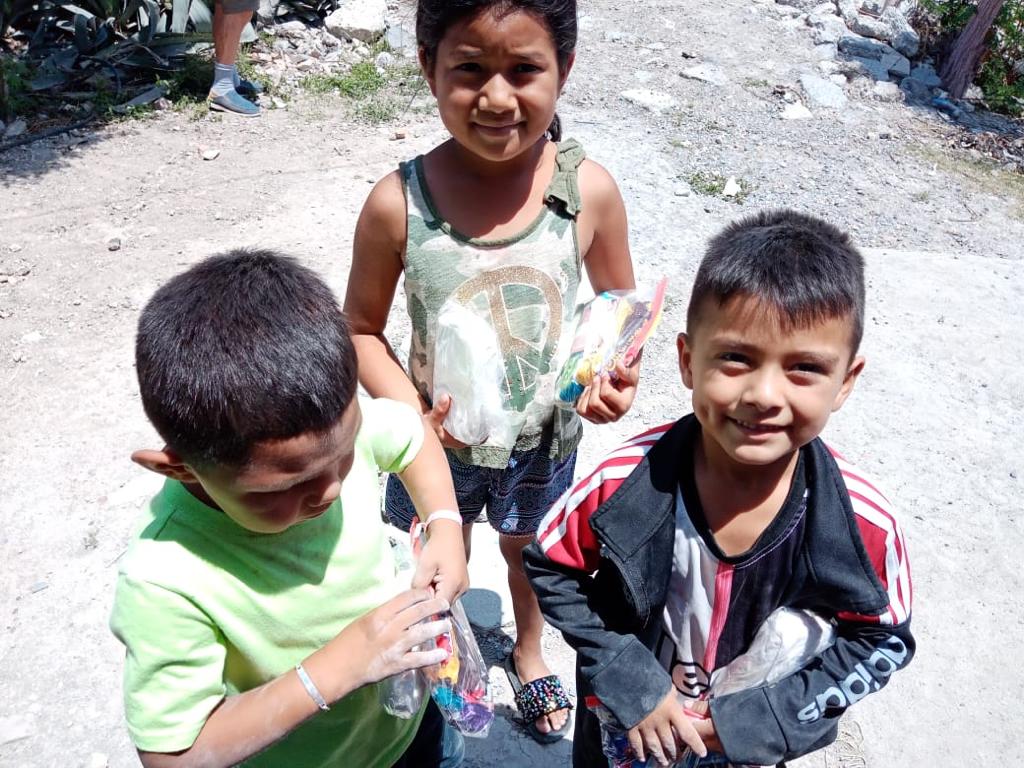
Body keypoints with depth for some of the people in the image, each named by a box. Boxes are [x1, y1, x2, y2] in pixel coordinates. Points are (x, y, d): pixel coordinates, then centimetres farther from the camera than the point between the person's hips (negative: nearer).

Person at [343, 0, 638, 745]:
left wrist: (619, 371, -22)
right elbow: (363, 327, -11)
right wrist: (407, 406, -25)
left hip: (545, 437, 1)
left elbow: (621, 305, -4)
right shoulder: (398, 203, -23)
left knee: (530, 550, 29)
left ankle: (529, 654, 62)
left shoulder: (589, 190, -20)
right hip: (441, 440, -1)